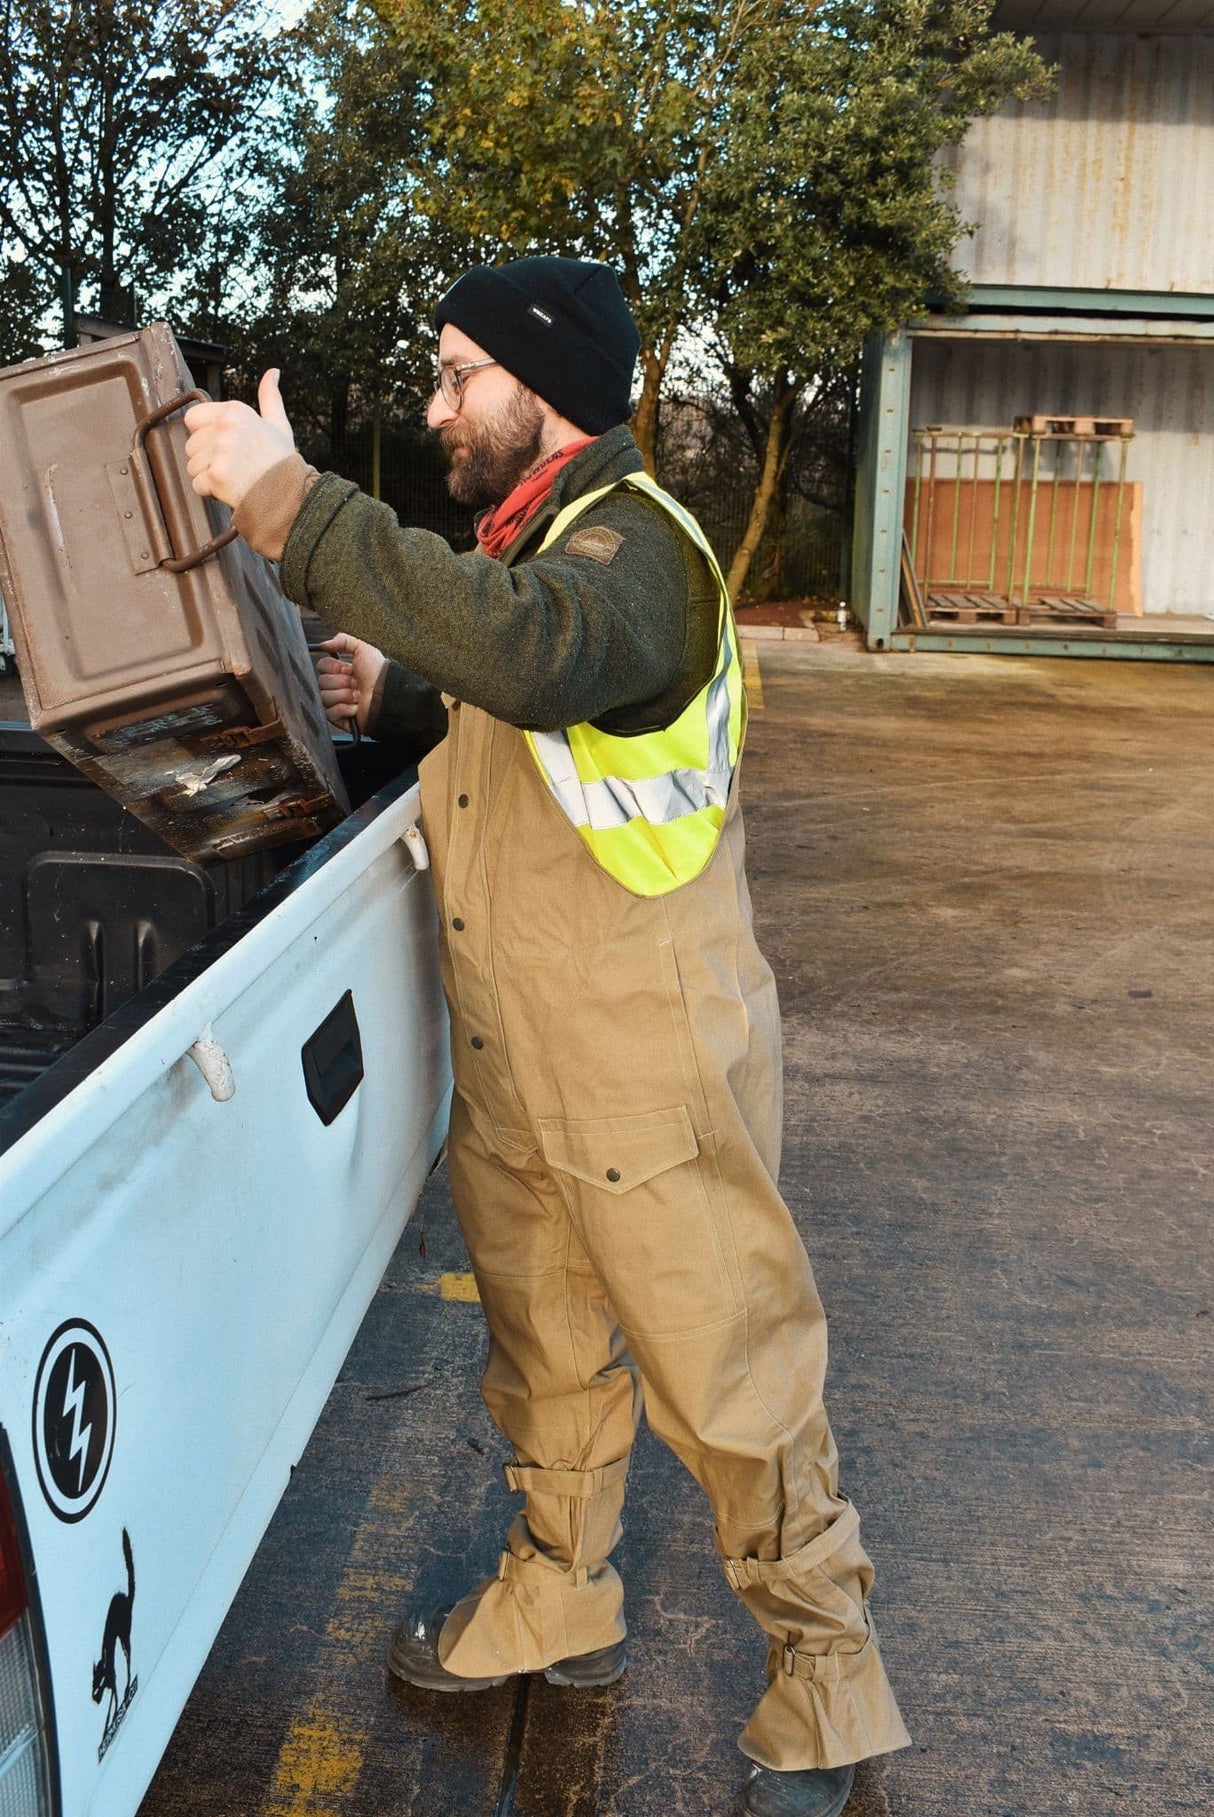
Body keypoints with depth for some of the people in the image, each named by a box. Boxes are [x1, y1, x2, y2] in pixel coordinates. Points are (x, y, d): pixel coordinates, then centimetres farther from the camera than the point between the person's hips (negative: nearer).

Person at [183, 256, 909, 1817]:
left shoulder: (631, 544, -18)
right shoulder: (529, 544, 13)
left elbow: (537, 650, -42)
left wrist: (289, 500, -36)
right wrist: (395, 684, 9)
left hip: (652, 1074, -9)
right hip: (511, 1069, 9)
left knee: (725, 1374, 5)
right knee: (545, 1347, 22)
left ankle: (825, 1673, 26)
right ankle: (558, 1601, 43)